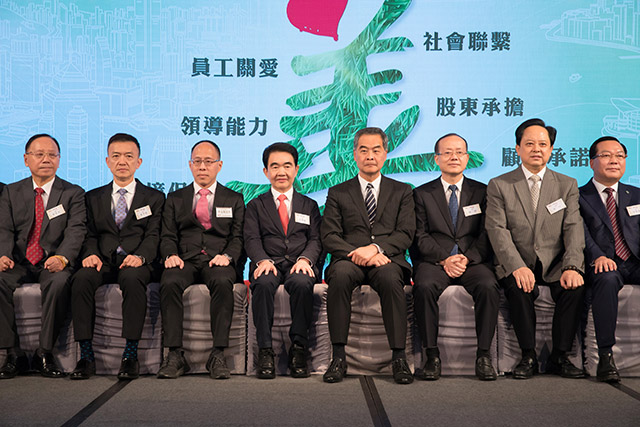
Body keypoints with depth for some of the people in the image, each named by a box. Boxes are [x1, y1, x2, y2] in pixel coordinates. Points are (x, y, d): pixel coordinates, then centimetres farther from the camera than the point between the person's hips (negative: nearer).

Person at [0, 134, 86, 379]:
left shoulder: (73, 194, 7)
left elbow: (76, 230, -7)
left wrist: (61, 257, -28)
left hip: (53, 264, -2)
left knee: (59, 283, -35)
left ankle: (44, 354, -21)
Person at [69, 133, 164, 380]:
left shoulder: (154, 198, 15)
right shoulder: (94, 198, 22)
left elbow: (153, 235, 2)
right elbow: (90, 235, 12)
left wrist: (140, 256, -19)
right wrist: (91, 254, -11)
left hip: (135, 262, -2)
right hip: (103, 262, 2)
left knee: (132, 279, -37)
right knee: (81, 279, -31)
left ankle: (131, 355, -32)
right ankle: (86, 355, -26)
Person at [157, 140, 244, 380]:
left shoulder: (234, 200, 18)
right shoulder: (175, 199, 21)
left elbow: (238, 238, 8)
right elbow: (168, 237, 13)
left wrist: (227, 256, -13)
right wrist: (171, 255, -9)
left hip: (217, 261, -1)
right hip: (184, 260, 1)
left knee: (223, 282, -36)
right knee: (169, 283, -33)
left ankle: (218, 355, -33)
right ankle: (175, 355, -29)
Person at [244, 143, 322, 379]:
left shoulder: (309, 205, 22)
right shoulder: (256, 205, 19)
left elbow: (316, 239, 8)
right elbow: (251, 239, 4)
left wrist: (305, 258, -15)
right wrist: (262, 260, -18)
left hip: (300, 264, 0)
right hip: (269, 264, 0)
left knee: (302, 283, -35)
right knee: (263, 283, -35)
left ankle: (298, 347, -25)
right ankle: (265, 350, -29)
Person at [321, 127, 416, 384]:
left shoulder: (401, 192, 18)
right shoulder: (338, 193, 18)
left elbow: (405, 234, 4)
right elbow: (329, 236, 6)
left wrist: (375, 248, -14)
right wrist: (355, 253, -14)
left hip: (386, 259, 0)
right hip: (349, 259, 1)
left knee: (390, 277, -36)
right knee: (340, 276, -35)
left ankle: (398, 357, -30)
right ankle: (339, 357, -29)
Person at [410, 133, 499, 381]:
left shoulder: (481, 192, 15)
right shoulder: (422, 194, 13)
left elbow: (486, 235, 6)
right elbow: (420, 237, 3)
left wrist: (466, 259, -12)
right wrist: (444, 259, -13)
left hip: (473, 261, 1)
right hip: (434, 261, 0)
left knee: (488, 286, -31)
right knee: (424, 287, -33)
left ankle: (483, 355, -21)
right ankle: (431, 355, -23)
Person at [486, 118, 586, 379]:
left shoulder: (567, 185, 11)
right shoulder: (498, 186, 4)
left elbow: (573, 229, 0)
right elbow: (498, 231, -7)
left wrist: (572, 267, -19)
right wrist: (517, 267, -24)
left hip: (555, 265, 2)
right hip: (517, 266, -1)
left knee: (574, 286, -28)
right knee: (518, 287, -32)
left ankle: (560, 356, -14)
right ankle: (528, 357, -17)